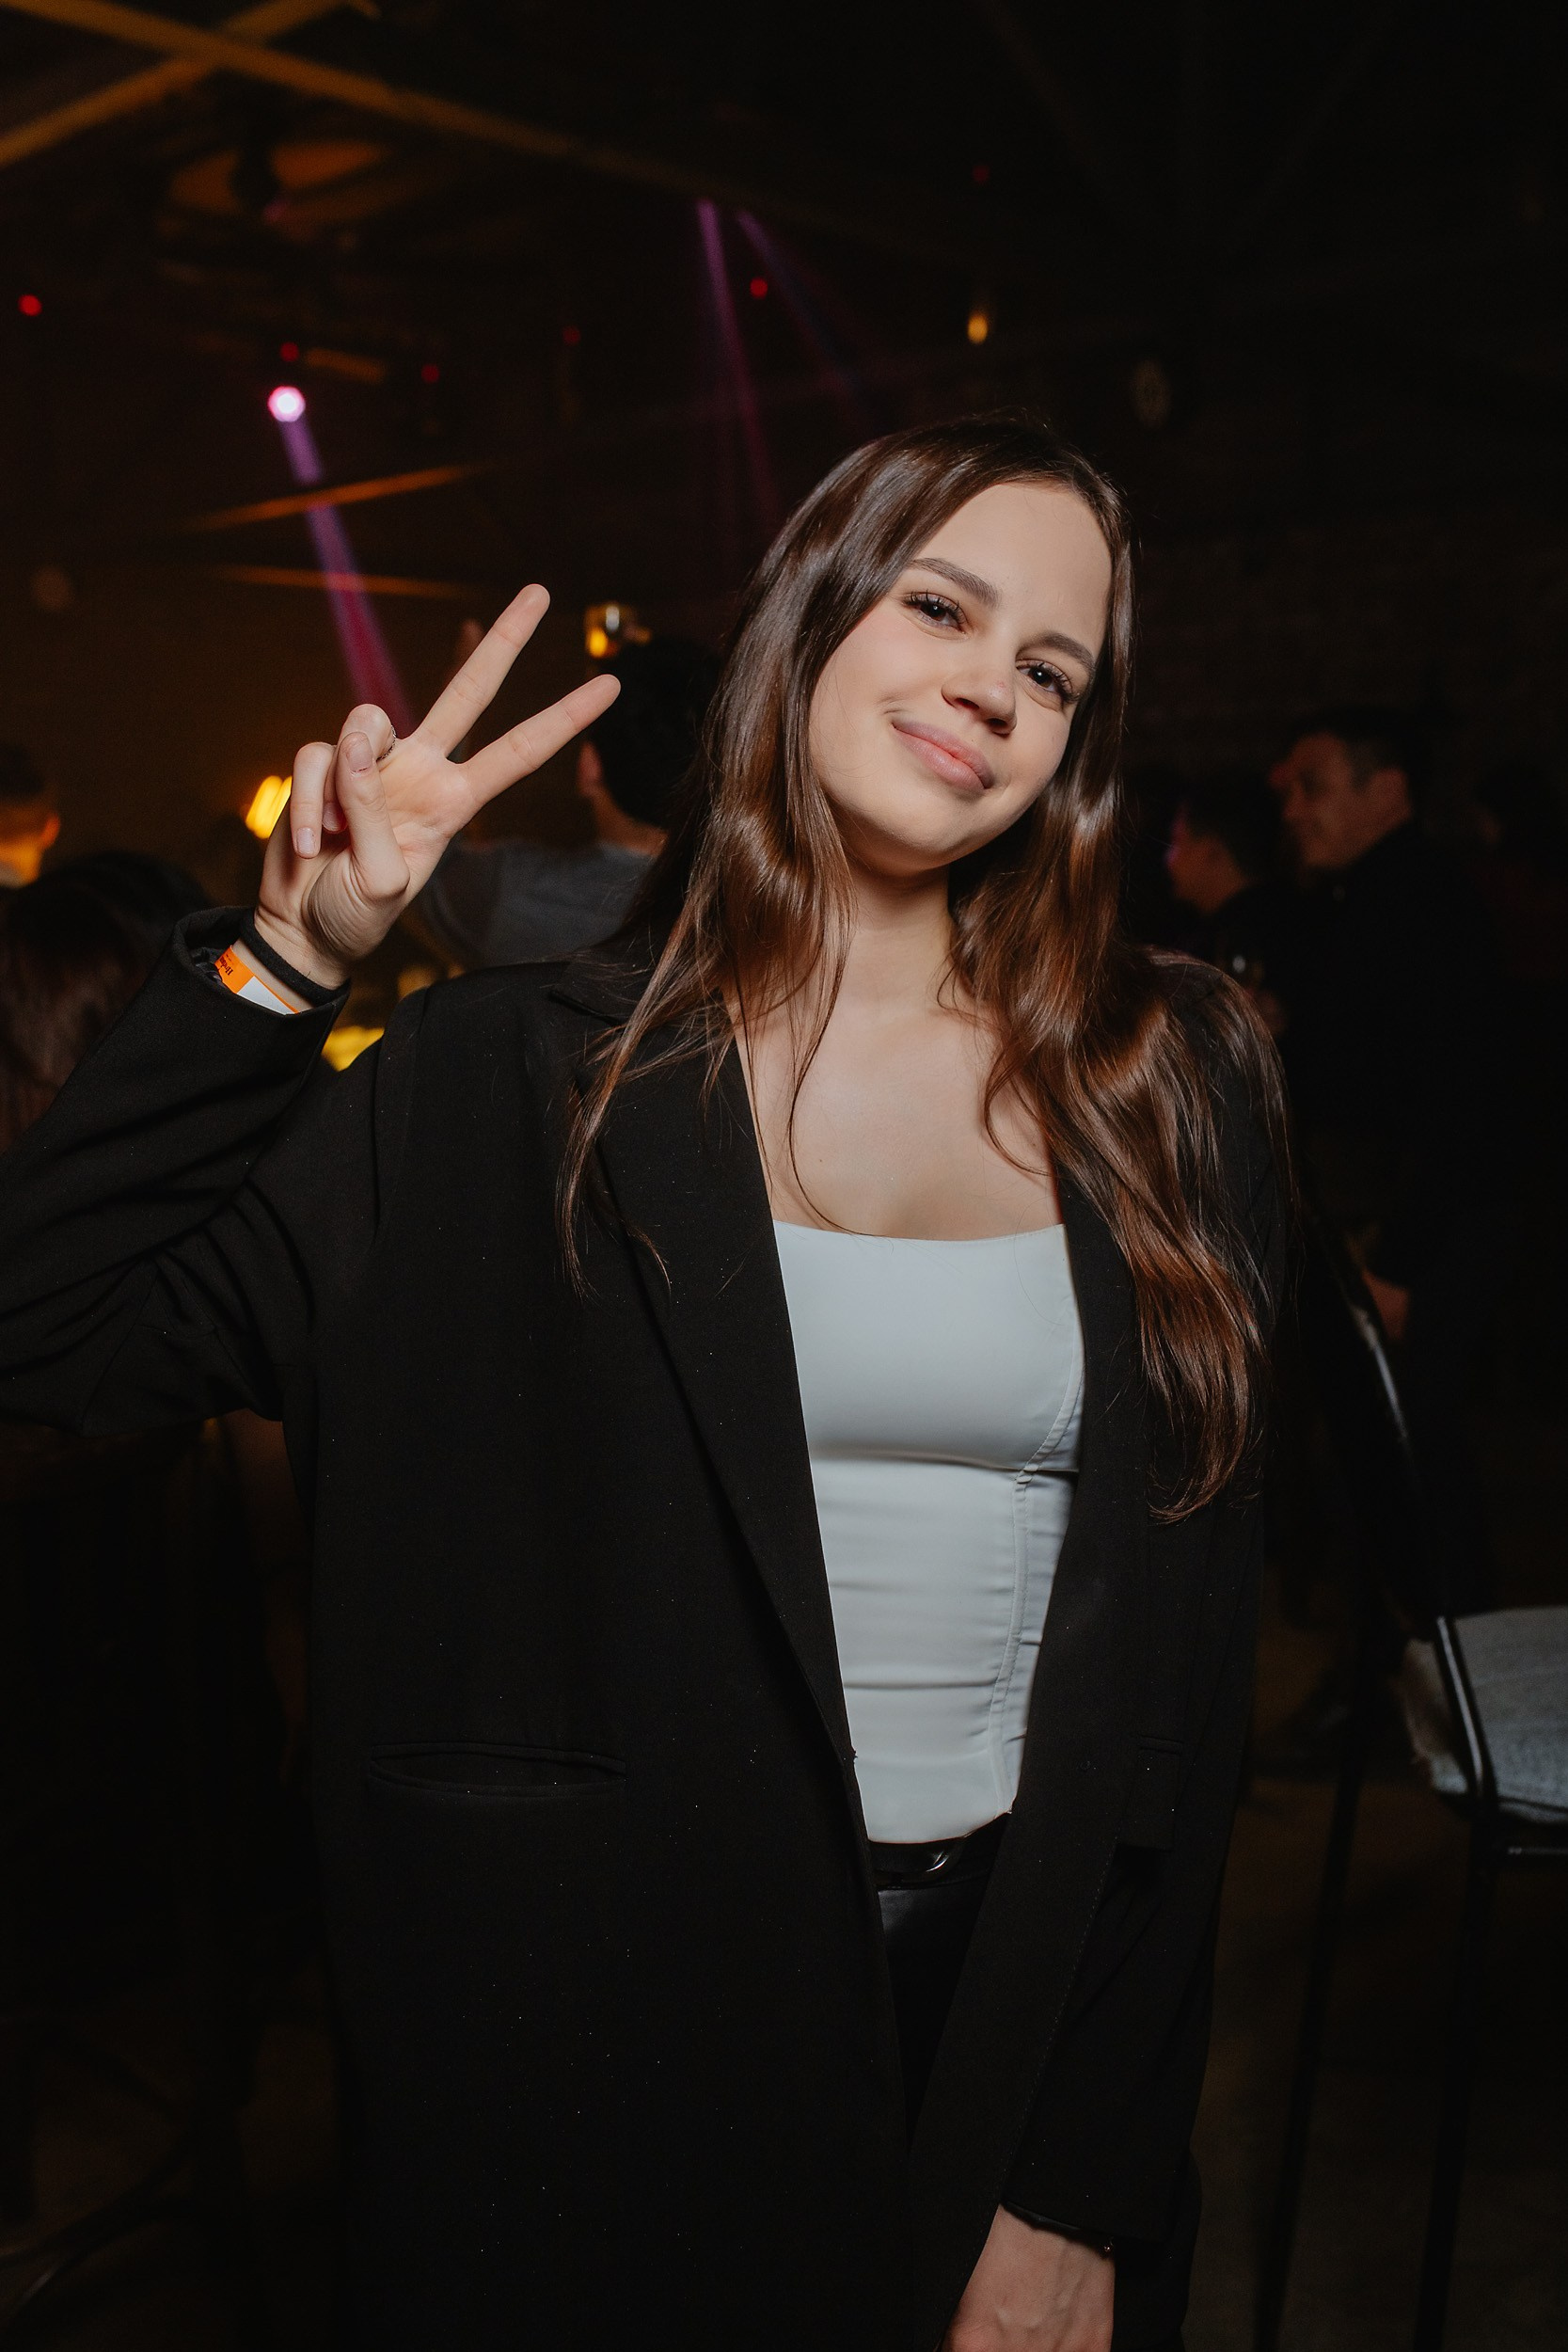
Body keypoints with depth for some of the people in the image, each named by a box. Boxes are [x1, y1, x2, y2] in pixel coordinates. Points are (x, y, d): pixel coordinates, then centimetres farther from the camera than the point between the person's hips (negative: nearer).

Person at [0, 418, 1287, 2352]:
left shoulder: (1174, 1086, -2)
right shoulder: (520, 1085, -6)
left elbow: (1185, 1648, -2)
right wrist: (286, 956, -18)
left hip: (1037, 2009, 2)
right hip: (609, 2034, -1)